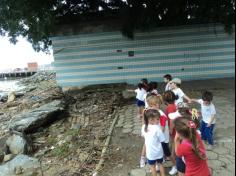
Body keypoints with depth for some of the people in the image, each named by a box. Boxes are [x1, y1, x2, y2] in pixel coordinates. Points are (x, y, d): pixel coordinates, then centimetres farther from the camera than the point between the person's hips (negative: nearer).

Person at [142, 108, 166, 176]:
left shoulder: (144, 127, -11)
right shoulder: (157, 128, -26)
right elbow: (162, 140, -19)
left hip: (150, 151, 2)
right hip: (158, 151, -2)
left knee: (152, 166, 21)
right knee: (160, 164, 25)